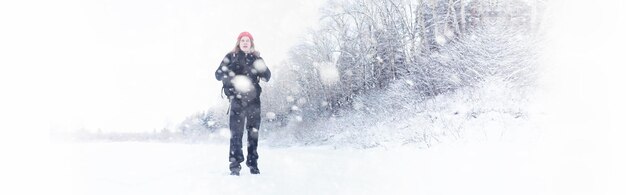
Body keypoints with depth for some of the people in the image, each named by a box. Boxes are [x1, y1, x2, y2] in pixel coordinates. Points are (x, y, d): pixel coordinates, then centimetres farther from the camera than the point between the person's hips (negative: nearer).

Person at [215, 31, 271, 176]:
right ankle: (235, 165, -7)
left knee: (254, 132, 7)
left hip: (253, 99, 3)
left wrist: (263, 69, -15)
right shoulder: (231, 57, 5)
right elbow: (219, 74, -2)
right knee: (236, 132, -11)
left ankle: (253, 163, 18)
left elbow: (267, 77, 6)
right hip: (237, 99, -3)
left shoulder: (256, 58, 13)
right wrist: (233, 79, -20)